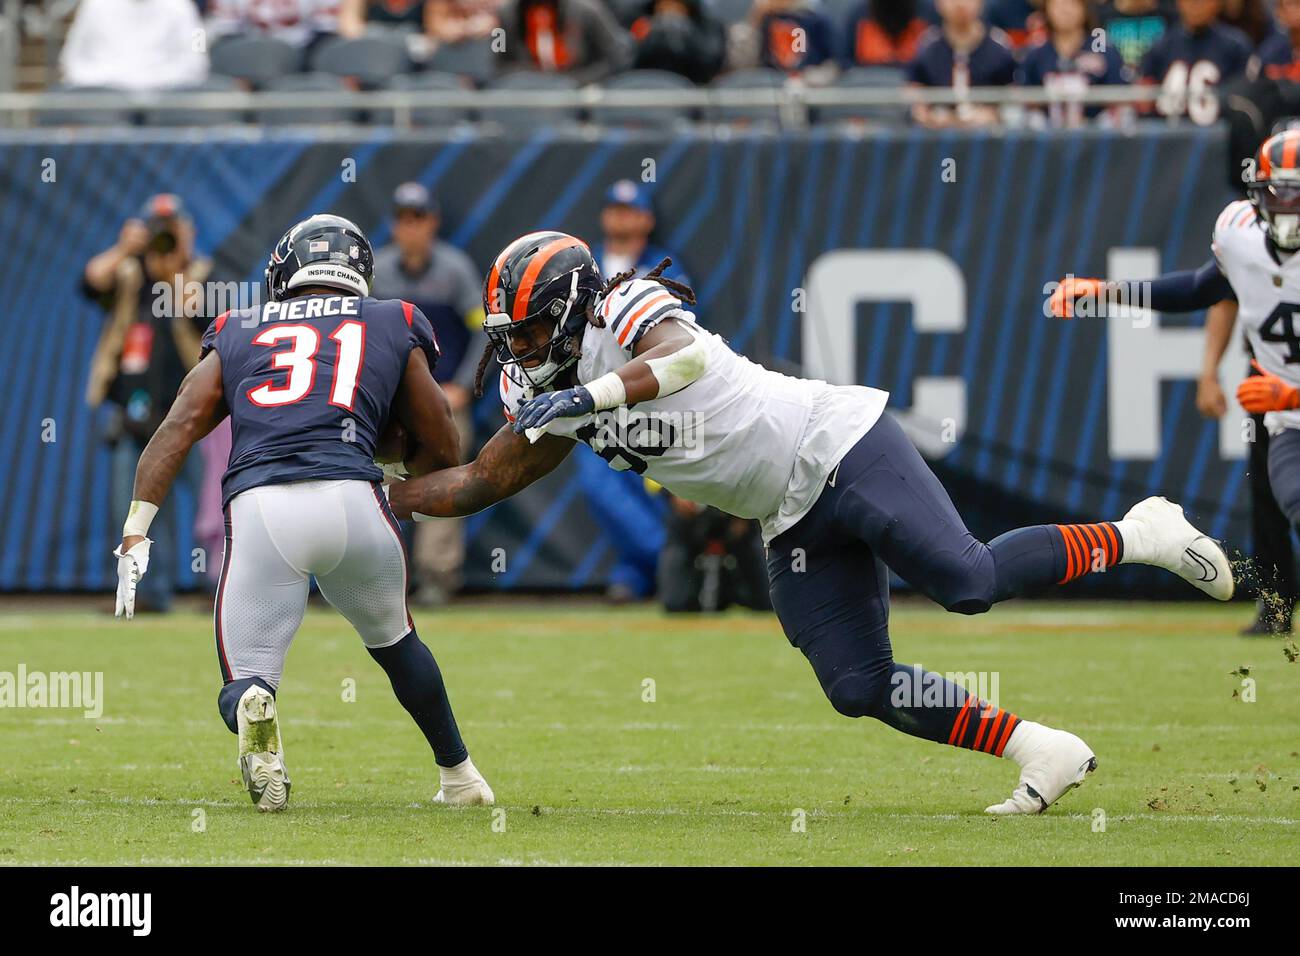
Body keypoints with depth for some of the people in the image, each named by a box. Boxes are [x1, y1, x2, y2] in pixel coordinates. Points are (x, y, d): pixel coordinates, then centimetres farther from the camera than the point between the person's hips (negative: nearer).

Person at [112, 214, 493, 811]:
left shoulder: (238, 334, 25)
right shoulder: (394, 329, 23)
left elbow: (180, 426, 10)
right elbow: (442, 454, 26)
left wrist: (136, 531, 5)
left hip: (256, 506, -1)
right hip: (352, 497, 1)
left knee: (244, 682, 7)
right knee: (393, 639, 30)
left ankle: (252, 706, -28)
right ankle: (458, 774, 35)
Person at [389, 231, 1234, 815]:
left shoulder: (627, 314, -13)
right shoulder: (553, 401, 12)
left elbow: (687, 355, -35)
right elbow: (483, 481, 19)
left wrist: (588, 397, -41)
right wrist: (384, 498, 11)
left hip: (839, 448, -9)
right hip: (796, 521, 9)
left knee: (969, 582, -22)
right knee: (860, 687, -2)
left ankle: (1134, 536, 0)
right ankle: (1040, 751, 3)